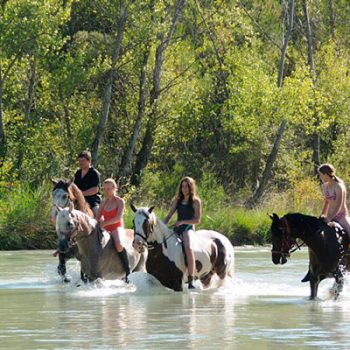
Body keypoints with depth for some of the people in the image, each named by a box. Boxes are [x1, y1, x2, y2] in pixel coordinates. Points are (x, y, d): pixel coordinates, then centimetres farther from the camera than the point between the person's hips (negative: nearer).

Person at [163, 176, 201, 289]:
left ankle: (191, 280, -35)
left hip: (188, 228, -6)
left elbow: (197, 220, -4)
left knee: (188, 248, -33)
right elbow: (169, 216, 16)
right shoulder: (177, 200, 16)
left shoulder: (196, 202, 2)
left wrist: (182, 222, -15)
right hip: (177, 229, 6)